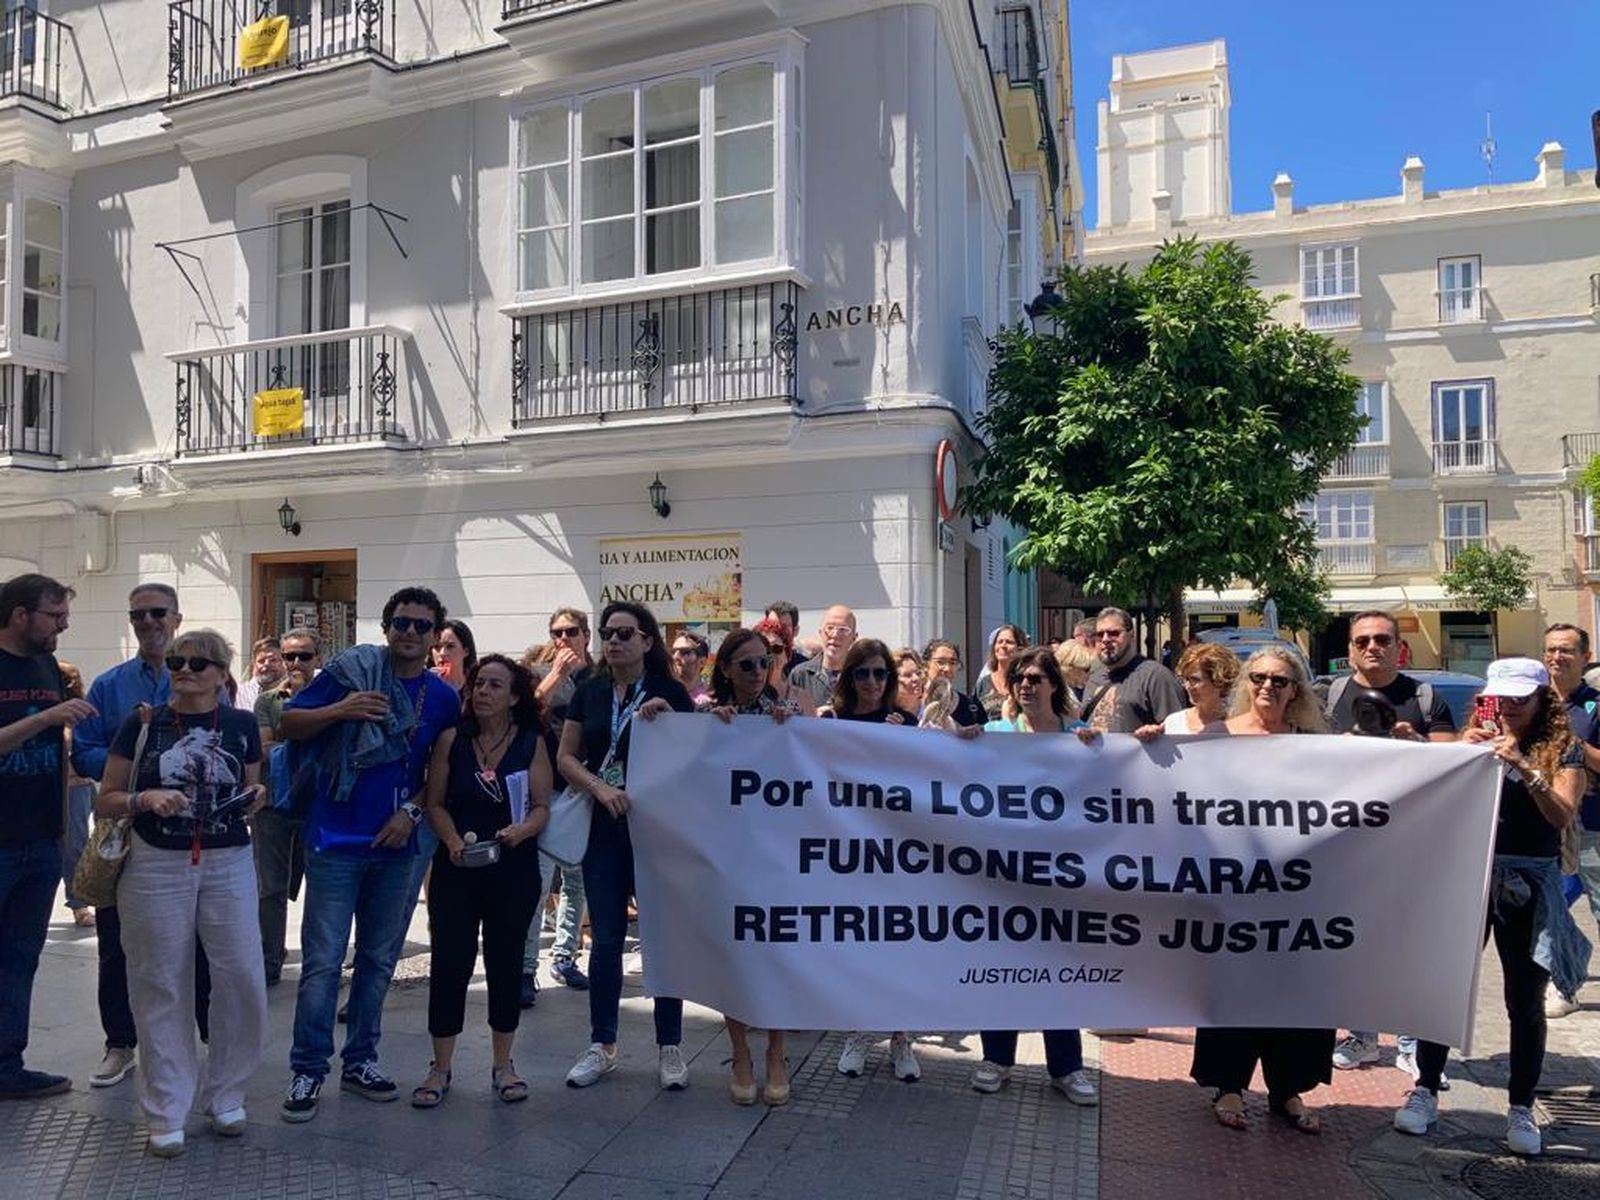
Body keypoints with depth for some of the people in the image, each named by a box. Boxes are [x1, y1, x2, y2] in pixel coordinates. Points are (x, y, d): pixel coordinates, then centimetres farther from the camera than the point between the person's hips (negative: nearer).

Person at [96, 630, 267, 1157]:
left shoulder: (242, 725, 4)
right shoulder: (142, 724, 0)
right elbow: (104, 801, 3)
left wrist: (255, 798, -7)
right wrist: (145, 799, -16)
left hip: (229, 866, 1)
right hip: (156, 868, -1)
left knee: (243, 981, 0)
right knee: (162, 988, 5)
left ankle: (225, 1095, 22)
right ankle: (166, 1114, 18)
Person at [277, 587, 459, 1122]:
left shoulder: (444, 698, 4)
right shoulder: (350, 671, -5)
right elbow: (288, 724, -2)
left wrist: (412, 810, -5)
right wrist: (339, 710, -18)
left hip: (396, 846, 4)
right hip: (336, 841, -4)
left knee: (379, 961, 13)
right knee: (323, 963, -1)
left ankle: (360, 1061, 27)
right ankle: (307, 1071, 12)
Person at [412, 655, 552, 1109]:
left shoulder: (532, 743, -1)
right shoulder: (451, 739, 1)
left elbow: (542, 807, -2)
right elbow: (435, 803, 1)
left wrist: (522, 830, -22)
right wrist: (453, 840, -16)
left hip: (514, 870, 0)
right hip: (455, 868, 0)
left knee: (506, 963, 10)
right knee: (449, 964, 2)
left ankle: (503, 1064, 26)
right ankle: (440, 1068, 19)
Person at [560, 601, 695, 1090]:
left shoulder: (669, 692, -3)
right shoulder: (589, 692, 6)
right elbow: (565, 757, 6)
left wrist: (667, 717, -22)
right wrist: (601, 788, -10)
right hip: (603, 827, 3)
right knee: (605, 939, 8)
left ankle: (669, 1048, 16)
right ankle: (602, 1047, 21)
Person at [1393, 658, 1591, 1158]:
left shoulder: (1563, 749, 1)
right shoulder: (1476, 739, 6)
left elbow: (1562, 816, -13)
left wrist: (1524, 767, -26)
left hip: (1528, 885, -1)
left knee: (1526, 1000, 5)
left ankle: (1521, 1110, 18)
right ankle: (1424, 1092, 11)